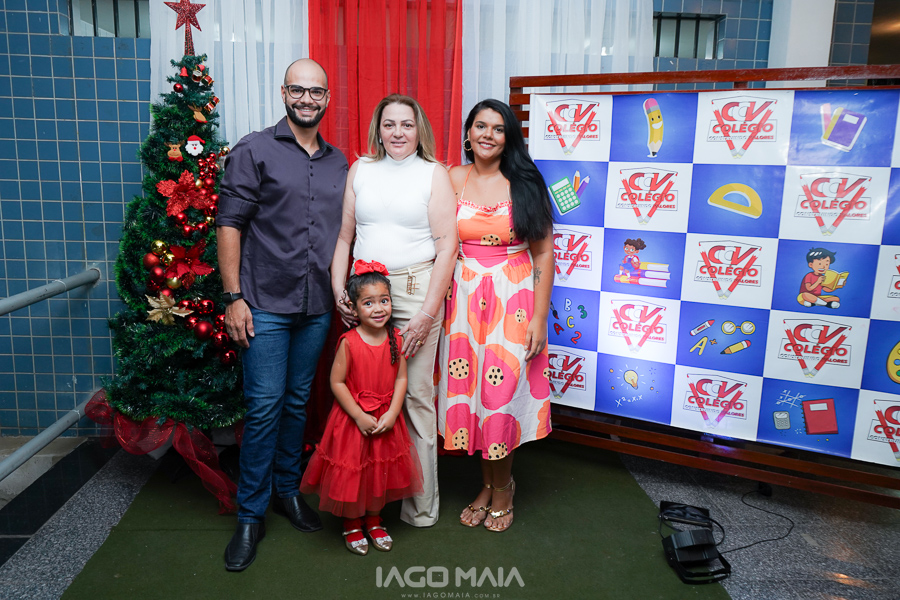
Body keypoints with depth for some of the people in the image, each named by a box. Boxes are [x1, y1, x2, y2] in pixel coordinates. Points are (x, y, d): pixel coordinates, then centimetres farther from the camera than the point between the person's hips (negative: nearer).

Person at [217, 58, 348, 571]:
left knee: (299, 402, 14)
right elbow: (230, 224, -5)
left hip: (318, 307, 4)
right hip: (266, 304, -4)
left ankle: (288, 489, 31)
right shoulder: (255, 151, -1)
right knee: (264, 407, -2)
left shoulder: (339, 164, 13)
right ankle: (251, 515, 14)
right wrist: (233, 297, -11)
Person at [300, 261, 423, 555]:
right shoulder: (349, 342, -17)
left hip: (386, 421, 4)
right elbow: (336, 382, -14)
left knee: (381, 471, 17)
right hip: (353, 419, -3)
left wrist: (392, 413, -13)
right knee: (351, 472, 9)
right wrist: (360, 416, -16)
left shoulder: (395, 339, -6)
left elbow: (401, 378, -3)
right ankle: (352, 523, 33)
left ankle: (373, 519, 40)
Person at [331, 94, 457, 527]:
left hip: (415, 290, -3)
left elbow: (447, 243, -3)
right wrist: (338, 290, 2)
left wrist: (428, 313, -10)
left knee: (416, 394, 1)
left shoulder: (434, 174, 3)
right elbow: (344, 236, 15)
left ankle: (420, 502, 17)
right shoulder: (360, 170, 14)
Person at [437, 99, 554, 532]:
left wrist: (539, 318, -7)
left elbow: (543, 253, -2)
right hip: (464, 298, 2)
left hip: (513, 299, -2)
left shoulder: (525, 184, -1)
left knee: (503, 391, 3)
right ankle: (489, 483, 30)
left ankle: (502, 486, 27)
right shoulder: (452, 179, 3)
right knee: (470, 390, 8)